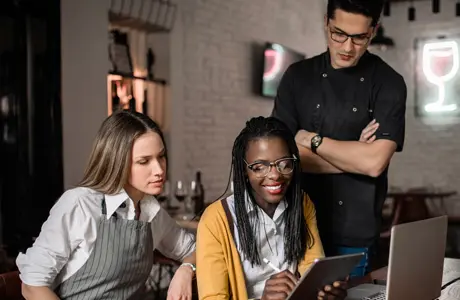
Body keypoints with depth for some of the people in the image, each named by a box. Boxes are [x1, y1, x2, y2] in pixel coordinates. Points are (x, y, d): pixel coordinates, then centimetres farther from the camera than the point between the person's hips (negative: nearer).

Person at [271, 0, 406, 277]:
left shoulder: (388, 84, -6)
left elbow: (374, 162, -16)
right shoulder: (298, 75, 1)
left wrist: (311, 140, -9)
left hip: (355, 235, -2)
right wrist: (353, 156, -11)